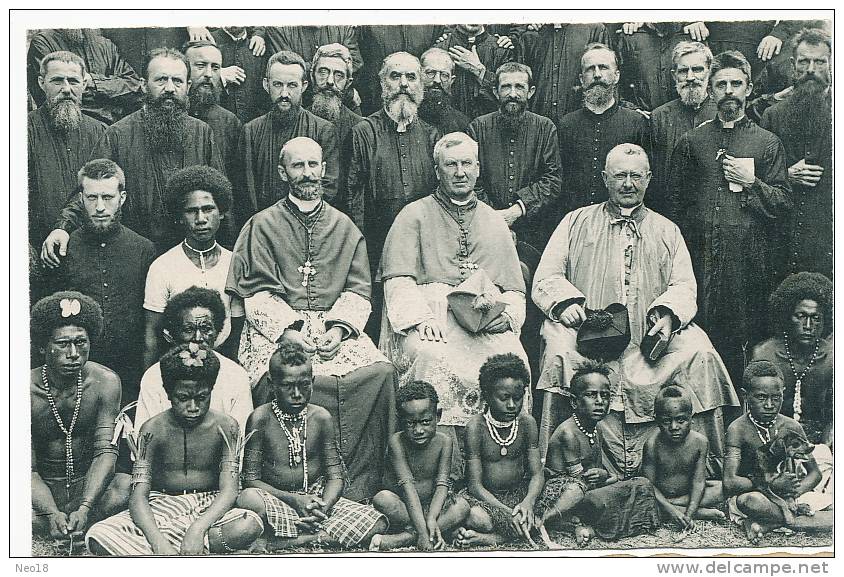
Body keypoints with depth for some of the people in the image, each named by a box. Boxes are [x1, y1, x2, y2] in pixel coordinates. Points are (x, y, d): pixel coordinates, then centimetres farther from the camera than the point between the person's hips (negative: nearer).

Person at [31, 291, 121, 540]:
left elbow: (105, 450, -17)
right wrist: (51, 514, -35)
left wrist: (85, 508, -33)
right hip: (44, 489, -1)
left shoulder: (105, 382, -12)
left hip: (89, 483, 2)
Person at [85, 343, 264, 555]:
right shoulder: (154, 429, -7)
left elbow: (229, 490, -14)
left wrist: (197, 529, -32)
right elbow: (138, 496, -14)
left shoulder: (224, 427, -7)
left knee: (250, 526, -34)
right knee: (98, 536, -25)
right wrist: (158, 542, -33)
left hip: (208, 511, 0)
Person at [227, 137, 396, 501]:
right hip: (278, 330, -2)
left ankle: (357, 491, -17)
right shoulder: (262, 226, 10)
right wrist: (292, 332, -13)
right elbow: (258, 293, 1)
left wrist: (338, 328, -8)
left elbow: (358, 290, 11)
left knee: (380, 372, -25)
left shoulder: (344, 226, 19)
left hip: (335, 328, 2)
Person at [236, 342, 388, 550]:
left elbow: (335, 475, 2)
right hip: (278, 500, -3)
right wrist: (294, 499, -20)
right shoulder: (260, 419, -8)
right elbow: (251, 479, -8)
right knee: (247, 499, -38)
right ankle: (321, 537, -27)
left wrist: (324, 507, -19)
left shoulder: (321, 418, 1)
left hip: (317, 498, 4)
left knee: (377, 523, -18)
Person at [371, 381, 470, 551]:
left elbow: (442, 484, -14)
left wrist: (431, 518, -33)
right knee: (382, 499, -32)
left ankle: (407, 537, -28)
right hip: (403, 506, -3)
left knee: (462, 507, -24)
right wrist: (423, 530, -35)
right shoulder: (397, 441, -20)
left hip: (432, 506, 3)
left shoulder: (444, 442, -10)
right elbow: (408, 486, -27)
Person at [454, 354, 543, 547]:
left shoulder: (527, 423, -3)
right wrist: (508, 512, -28)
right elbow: (475, 485, -14)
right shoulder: (476, 426, -13)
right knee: (477, 518, -38)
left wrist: (528, 502, -26)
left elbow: (536, 473, -3)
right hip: (484, 496, -5)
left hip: (520, 492, 5)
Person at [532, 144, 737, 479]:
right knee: (560, 353, -33)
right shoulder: (577, 223, 17)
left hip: (651, 337, 1)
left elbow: (684, 286, 11)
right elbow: (545, 278, 10)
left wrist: (667, 314, -12)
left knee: (699, 354, -26)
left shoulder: (667, 231, 22)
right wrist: (565, 301, -12)